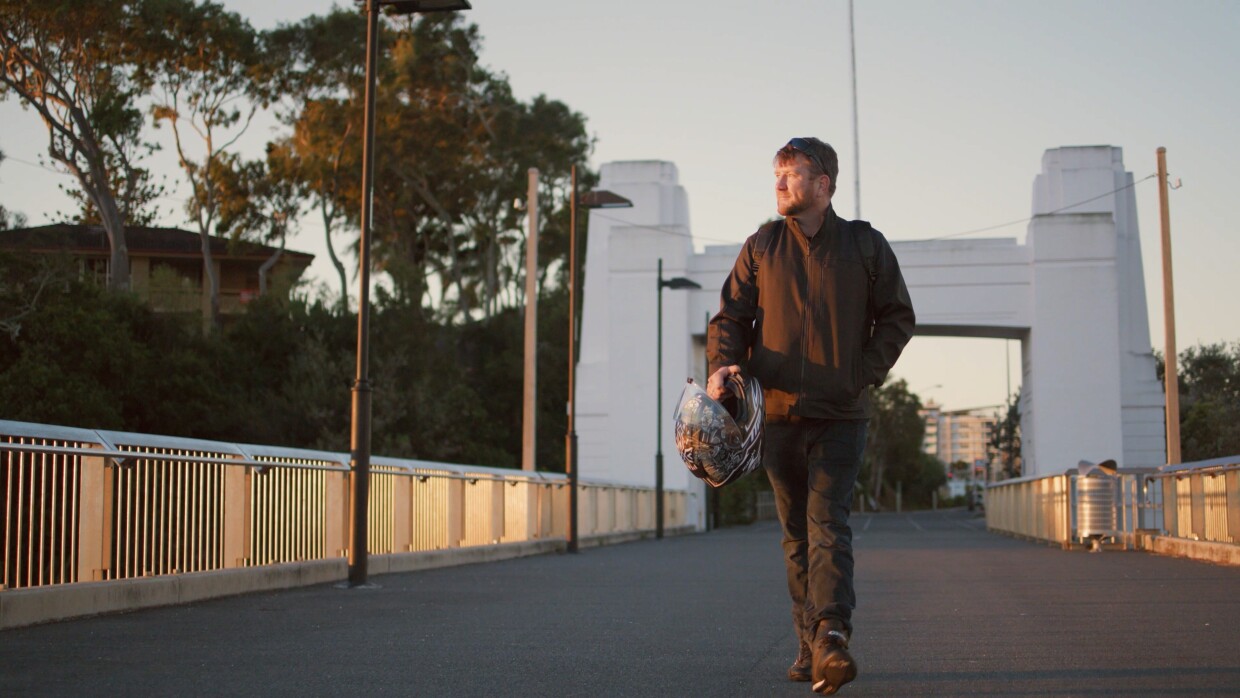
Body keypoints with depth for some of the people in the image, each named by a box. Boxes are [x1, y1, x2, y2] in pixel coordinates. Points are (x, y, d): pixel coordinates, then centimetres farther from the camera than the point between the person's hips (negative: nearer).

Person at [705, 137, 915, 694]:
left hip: (840, 416, -2)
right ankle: (811, 646, 15)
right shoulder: (760, 248, 7)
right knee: (797, 534, 8)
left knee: (827, 524, -16)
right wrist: (722, 366, -13)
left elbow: (897, 317, 10)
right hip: (777, 413, 2)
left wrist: (865, 373, -2)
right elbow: (730, 317, 7)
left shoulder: (865, 245, 4)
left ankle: (830, 636, -25)